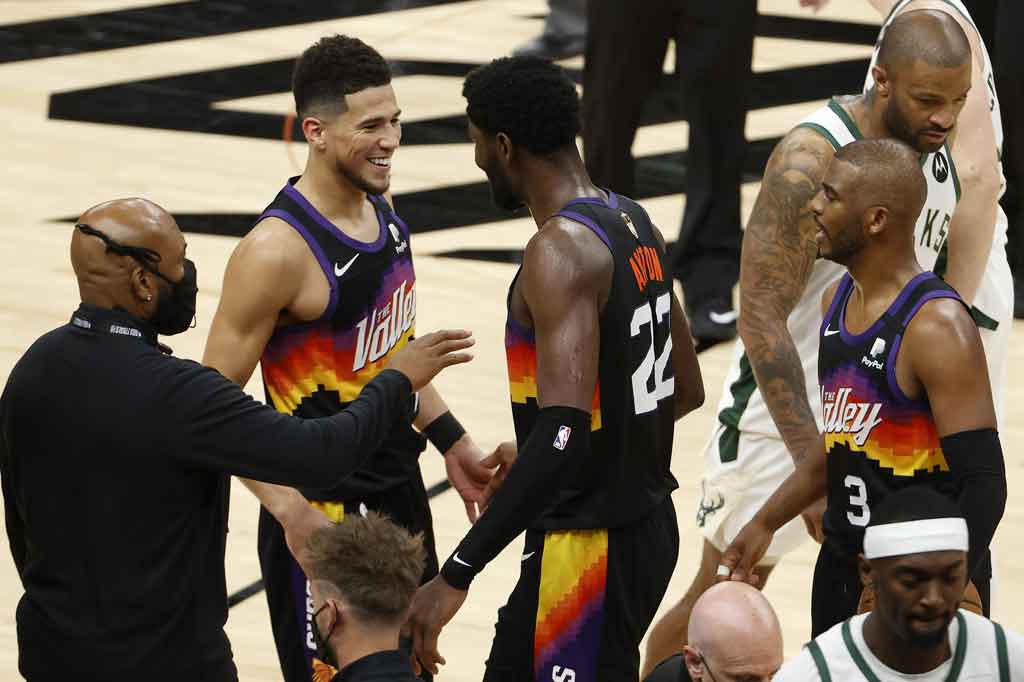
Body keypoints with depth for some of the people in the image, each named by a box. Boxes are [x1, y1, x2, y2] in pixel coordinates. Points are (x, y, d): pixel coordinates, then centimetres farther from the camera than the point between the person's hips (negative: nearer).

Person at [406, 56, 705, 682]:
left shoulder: (561, 250, -22)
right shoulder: (633, 224, 7)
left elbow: (564, 434, -31)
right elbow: (686, 391, 18)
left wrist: (457, 575, -32)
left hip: (587, 546, -10)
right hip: (648, 523, 10)